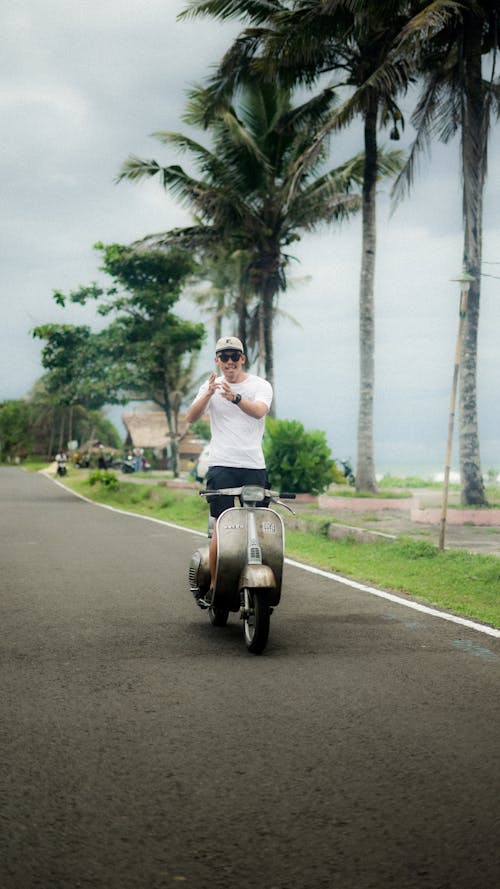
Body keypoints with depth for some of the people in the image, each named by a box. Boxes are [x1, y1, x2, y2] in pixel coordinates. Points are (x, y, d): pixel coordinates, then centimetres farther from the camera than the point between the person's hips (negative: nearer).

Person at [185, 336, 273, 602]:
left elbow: (259, 411, -16)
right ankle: (214, 585, -3)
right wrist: (208, 395, -22)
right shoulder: (210, 386, 11)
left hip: (254, 467, 1)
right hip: (221, 466, 0)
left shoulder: (260, 386, 7)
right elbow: (191, 418, -4)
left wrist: (235, 398, -35)